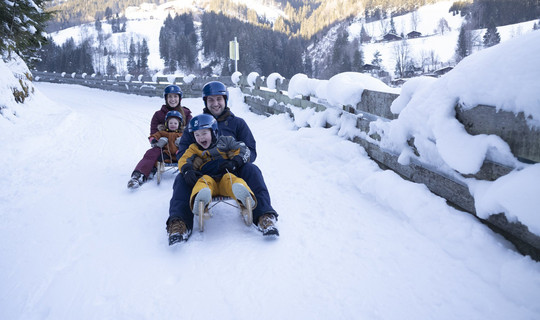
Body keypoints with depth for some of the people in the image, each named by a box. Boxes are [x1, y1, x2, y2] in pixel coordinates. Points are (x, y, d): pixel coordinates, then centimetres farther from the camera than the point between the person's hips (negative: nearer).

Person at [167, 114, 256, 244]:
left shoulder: (224, 141, 19)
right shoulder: (194, 149, 24)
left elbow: (243, 150, 11)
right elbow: (183, 160, 9)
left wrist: (234, 162, -7)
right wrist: (187, 170, -15)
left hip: (226, 176, -1)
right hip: (208, 178, 1)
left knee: (231, 178, -35)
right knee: (204, 180, -34)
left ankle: (244, 198, -67)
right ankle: (200, 201, -67)